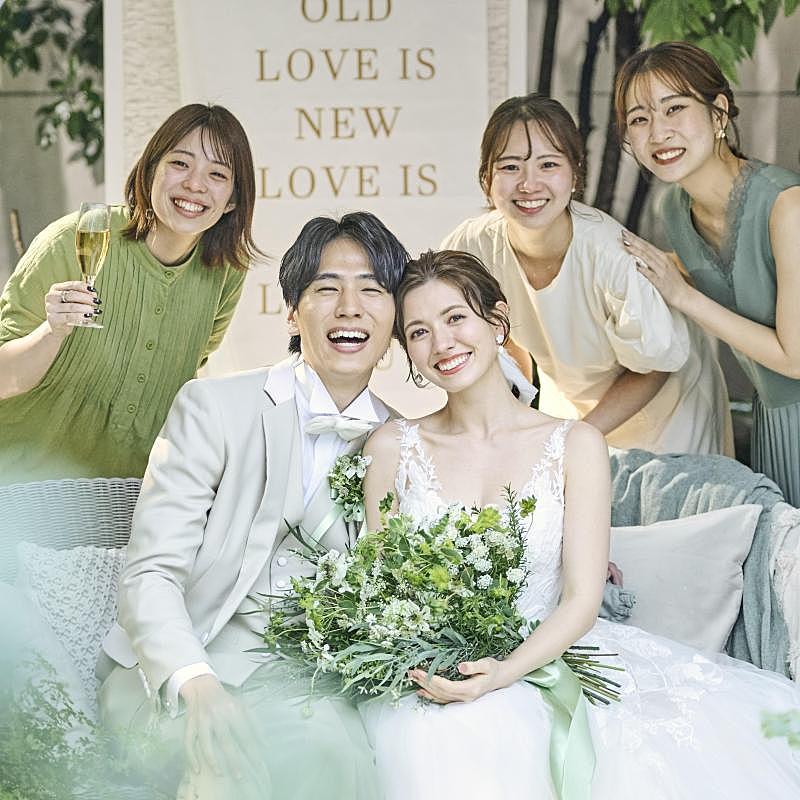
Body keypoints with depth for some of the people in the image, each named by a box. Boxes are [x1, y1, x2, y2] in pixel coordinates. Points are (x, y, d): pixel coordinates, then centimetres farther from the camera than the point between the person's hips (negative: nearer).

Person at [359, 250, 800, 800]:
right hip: (427, 677, 0)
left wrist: (504, 672, -22)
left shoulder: (576, 445, 2)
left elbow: (581, 602, -4)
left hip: (544, 655, 1)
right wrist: (420, 668, -14)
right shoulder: (392, 449, 5)